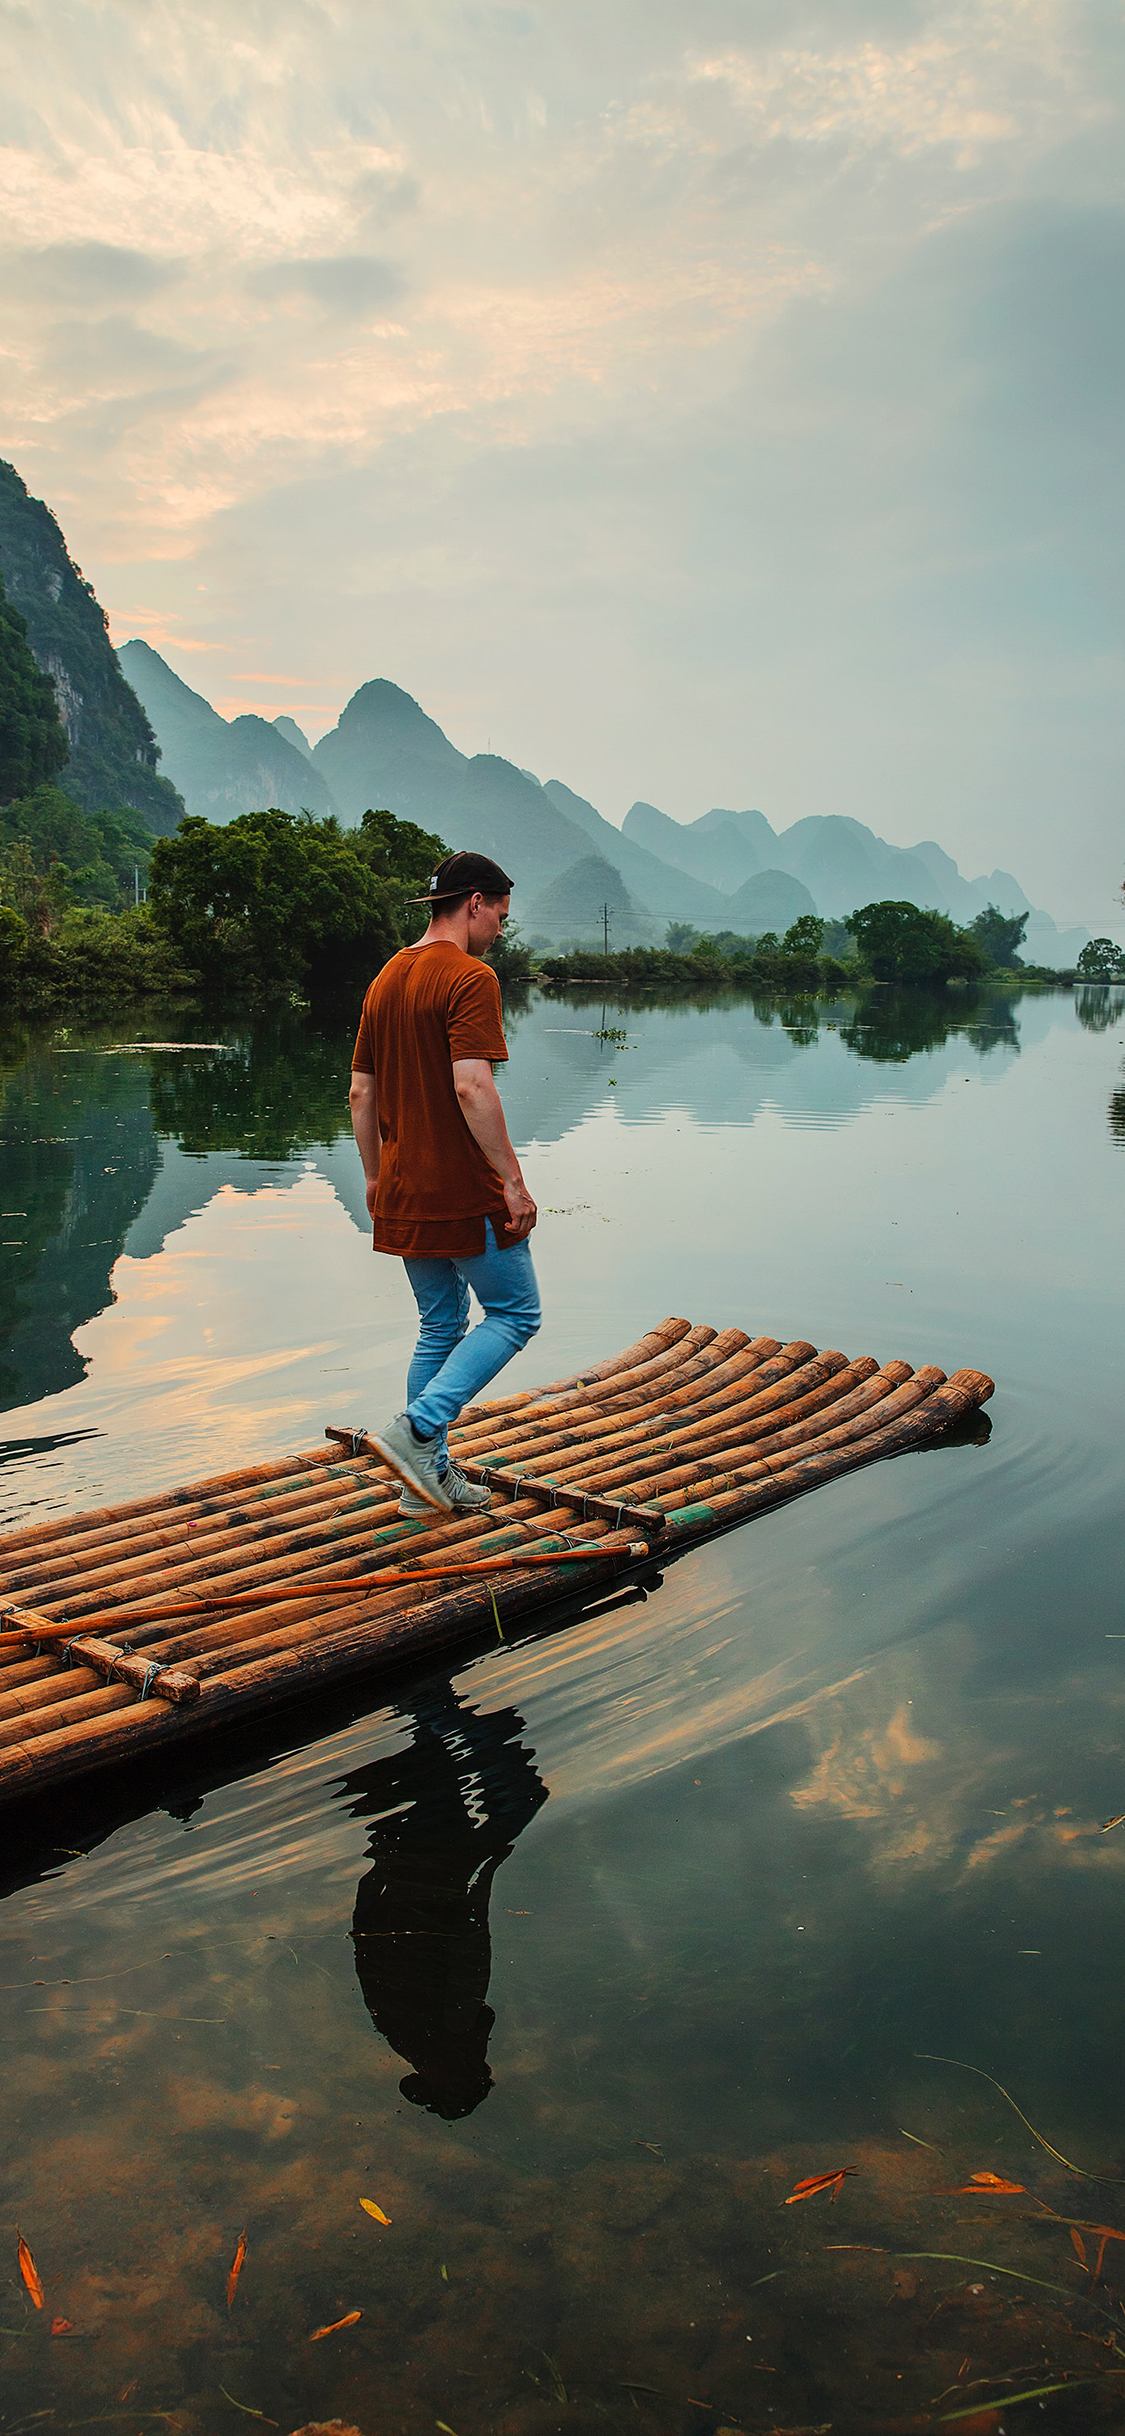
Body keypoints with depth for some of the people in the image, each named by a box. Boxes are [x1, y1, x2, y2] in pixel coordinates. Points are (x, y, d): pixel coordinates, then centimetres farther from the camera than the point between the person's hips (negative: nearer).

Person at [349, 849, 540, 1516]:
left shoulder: (386, 979, 13)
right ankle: (417, 1429, -8)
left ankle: (431, 1474, 20)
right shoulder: (471, 978, -13)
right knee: (515, 1314, 5)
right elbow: (472, 1087, -23)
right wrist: (513, 1179, -19)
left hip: (404, 1192, 9)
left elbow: (360, 1092, 15)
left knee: (441, 1329, 17)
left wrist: (376, 1177, 22)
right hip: (464, 1192, -8)